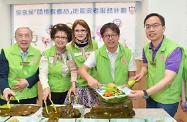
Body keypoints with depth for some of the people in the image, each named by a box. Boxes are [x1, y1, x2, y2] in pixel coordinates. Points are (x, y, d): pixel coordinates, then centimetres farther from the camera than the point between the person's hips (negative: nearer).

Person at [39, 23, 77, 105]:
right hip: (51, 93, -3)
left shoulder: (70, 54, 4)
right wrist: (46, 87, -26)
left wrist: (73, 84, -12)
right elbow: (43, 73, -11)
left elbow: (74, 71, 3)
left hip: (67, 92, 3)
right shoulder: (46, 54, -5)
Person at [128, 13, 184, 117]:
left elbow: (168, 80, -28)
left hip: (167, 100, -6)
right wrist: (142, 74, -9)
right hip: (151, 95, 6)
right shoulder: (146, 48, -3)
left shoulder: (174, 50, -23)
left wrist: (144, 93, -37)